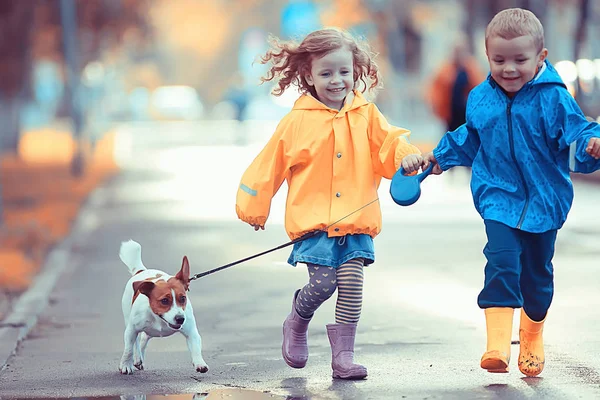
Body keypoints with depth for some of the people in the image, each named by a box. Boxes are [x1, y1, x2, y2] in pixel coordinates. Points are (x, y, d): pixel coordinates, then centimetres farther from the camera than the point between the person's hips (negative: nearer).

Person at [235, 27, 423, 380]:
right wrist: (254, 208, 14)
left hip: (355, 222, 2)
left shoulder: (367, 115, 7)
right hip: (314, 220, -2)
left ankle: (343, 354, 4)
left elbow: (389, 144, -2)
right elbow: (269, 167, 9)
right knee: (323, 283, -11)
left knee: (351, 286, -5)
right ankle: (297, 324, 20)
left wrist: (406, 157, -25)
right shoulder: (297, 122, 1)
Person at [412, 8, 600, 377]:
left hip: (543, 201, -1)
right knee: (502, 262, -19)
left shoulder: (553, 98, -11)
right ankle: (498, 343, -23)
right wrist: (440, 157, 29)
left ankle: (533, 336, 37)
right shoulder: (481, 99, 3)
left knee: (537, 271, 13)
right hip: (498, 196, 1)